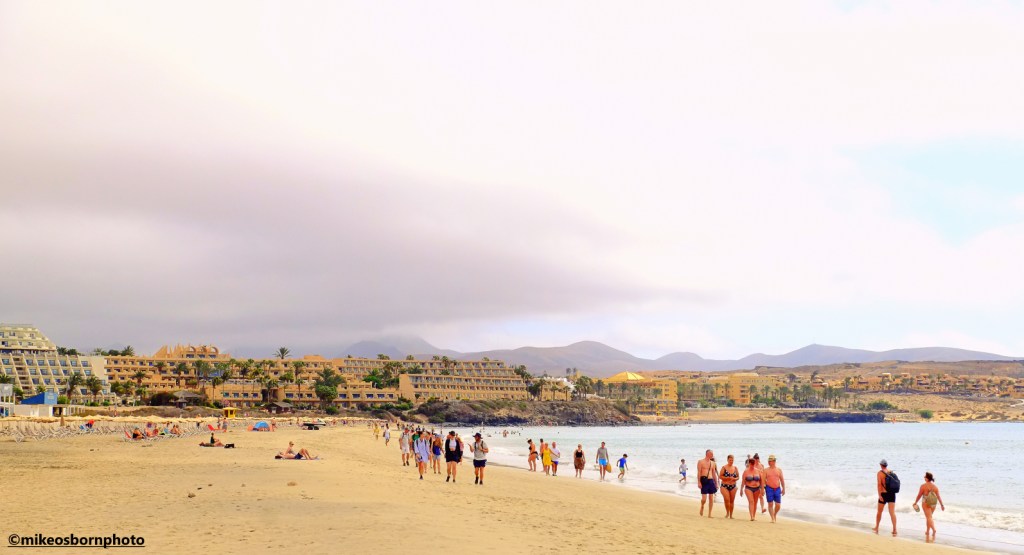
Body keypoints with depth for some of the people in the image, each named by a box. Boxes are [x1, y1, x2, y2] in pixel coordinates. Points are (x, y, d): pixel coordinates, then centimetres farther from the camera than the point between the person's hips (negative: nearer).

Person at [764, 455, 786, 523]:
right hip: (769, 488, -2)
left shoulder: (779, 470, 7)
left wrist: (783, 489, 4)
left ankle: (775, 514, 28)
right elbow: (763, 480, 0)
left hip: (777, 488, 2)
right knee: (770, 504, -3)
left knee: (778, 505, 1)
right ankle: (773, 518, 4)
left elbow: (782, 480, 9)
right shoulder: (766, 470, 2)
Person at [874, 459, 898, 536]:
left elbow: (879, 484, -17)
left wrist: (879, 495, -18)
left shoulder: (880, 473, -8)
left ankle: (876, 528, 26)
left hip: (884, 494, -3)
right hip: (892, 493, 3)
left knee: (879, 512, 13)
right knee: (892, 512, -1)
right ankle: (894, 530, -10)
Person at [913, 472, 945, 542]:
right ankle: (927, 532, 29)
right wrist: (942, 505, 8)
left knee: (929, 517, -6)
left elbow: (919, 495, -6)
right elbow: (938, 496, 1)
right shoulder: (935, 486, 1)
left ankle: (933, 529, -29)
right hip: (933, 504, 5)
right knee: (929, 517, 20)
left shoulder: (923, 486, -11)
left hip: (926, 503, -5)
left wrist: (915, 503, 5)